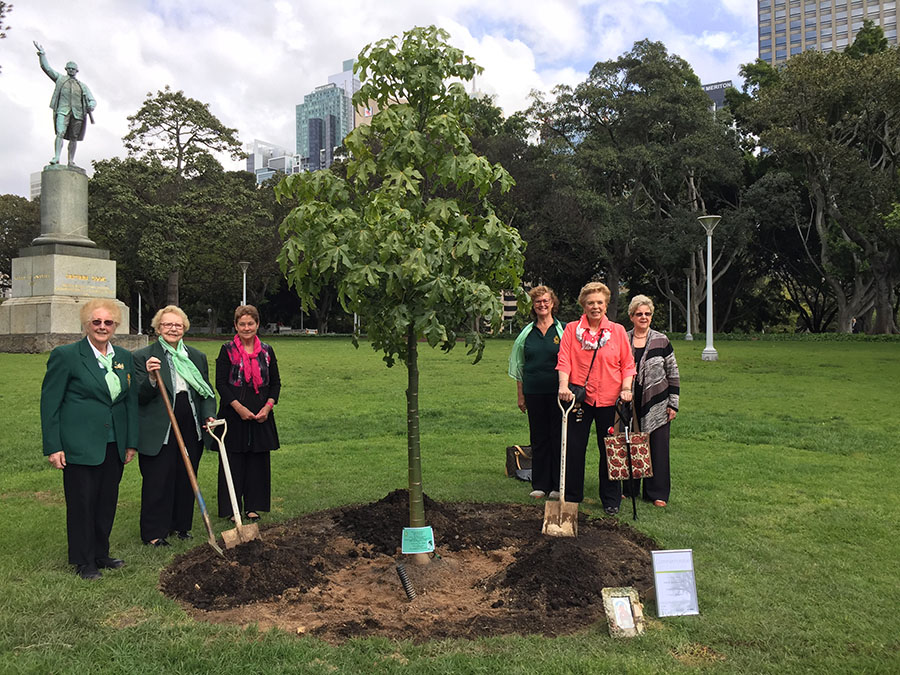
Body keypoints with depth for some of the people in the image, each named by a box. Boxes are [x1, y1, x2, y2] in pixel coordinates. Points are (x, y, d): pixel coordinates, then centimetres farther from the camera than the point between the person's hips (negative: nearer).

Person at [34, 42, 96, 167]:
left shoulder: (83, 86, 22)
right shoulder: (60, 79, 21)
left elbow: (92, 100, 14)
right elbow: (46, 67, 17)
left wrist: (91, 106, -8)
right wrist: (41, 53, 9)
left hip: (77, 113, 2)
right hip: (62, 111, -2)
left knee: (74, 138, 0)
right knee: (60, 133, -18)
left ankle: (71, 161, 4)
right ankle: (57, 157, -26)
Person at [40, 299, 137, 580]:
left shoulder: (124, 357, 9)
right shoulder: (65, 355, -7)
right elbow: (49, 403, -6)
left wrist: (131, 442, 10)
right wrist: (53, 446, -10)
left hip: (114, 445, 5)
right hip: (81, 446, -5)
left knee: (108, 502, 12)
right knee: (82, 503, 5)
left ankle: (101, 553, 29)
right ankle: (84, 561, 20)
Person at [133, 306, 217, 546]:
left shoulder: (198, 357, 11)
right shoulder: (143, 357, -3)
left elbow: (207, 392, 14)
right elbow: (139, 397, -9)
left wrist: (209, 416, -1)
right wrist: (151, 379, -28)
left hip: (190, 430, 5)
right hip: (158, 432, -4)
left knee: (186, 479, 13)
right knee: (158, 481, 2)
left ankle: (181, 524, 29)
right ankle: (154, 532, 16)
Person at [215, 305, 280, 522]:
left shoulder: (267, 351, 8)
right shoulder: (228, 350, -2)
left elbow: (275, 382, 10)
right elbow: (221, 383, -6)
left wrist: (268, 406, -5)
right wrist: (239, 407, -15)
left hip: (261, 415, 3)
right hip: (234, 414, -3)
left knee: (258, 460, 7)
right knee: (233, 461, 1)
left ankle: (253, 506, 19)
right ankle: (232, 507, 12)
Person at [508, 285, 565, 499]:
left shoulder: (563, 330, 2)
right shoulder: (527, 333, 9)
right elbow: (518, 366, 13)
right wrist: (520, 395, 10)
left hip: (557, 393, -2)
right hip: (534, 393, 2)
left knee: (558, 437, 1)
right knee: (538, 438, 8)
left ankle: (558, 484, 11)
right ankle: (540, 484, 16)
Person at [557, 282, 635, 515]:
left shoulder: (617, 331, 7)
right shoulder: (572, 329, 4)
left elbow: (628, 364, 8)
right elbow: (564, 361, -4)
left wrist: (626, 388, -5)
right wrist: (564, 386, -18)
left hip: (609, 399, 1)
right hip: (579, 398, 0)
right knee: (574, 448, 4)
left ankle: (611, 500, 22)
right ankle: (571, 498, 19)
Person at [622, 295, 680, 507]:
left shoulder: (661, 341, 1)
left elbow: (673, 374, 4)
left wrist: (673, 404, 0)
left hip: (656, 404, -1)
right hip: (629, 404, 1)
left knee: (657, 447, 1)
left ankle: (657, 493, 12)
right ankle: (628, 488, 21)